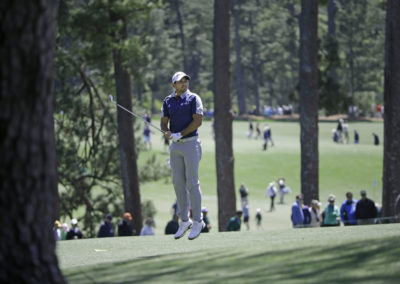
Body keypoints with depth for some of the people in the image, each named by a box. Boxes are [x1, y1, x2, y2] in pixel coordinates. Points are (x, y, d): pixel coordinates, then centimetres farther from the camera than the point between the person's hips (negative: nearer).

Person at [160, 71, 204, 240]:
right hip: (175, 146, 5)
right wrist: (167, 132, -13)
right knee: (178, 183, 4)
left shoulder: (193, 99, -3)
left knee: (192, 183, -6)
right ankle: (184, 221, 12)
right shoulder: (168, 101, 11)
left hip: (190, 143, -5)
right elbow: (164, 123, 10)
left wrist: (180, 134, -15)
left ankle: (197, 222, 0)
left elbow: (198, 121, -12)